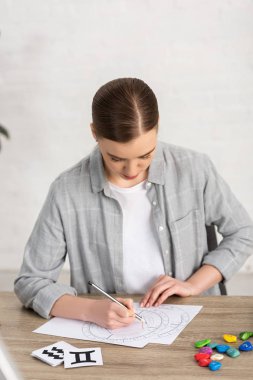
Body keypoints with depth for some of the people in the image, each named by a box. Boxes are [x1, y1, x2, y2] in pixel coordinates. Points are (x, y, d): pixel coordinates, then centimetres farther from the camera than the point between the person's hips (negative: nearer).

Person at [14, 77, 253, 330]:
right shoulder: (67, 192, -13)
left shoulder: (194, 170, -9)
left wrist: (194, 285, -7)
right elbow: (30, 282, -7)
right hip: (107, 333, 0)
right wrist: (91, 310, -23)